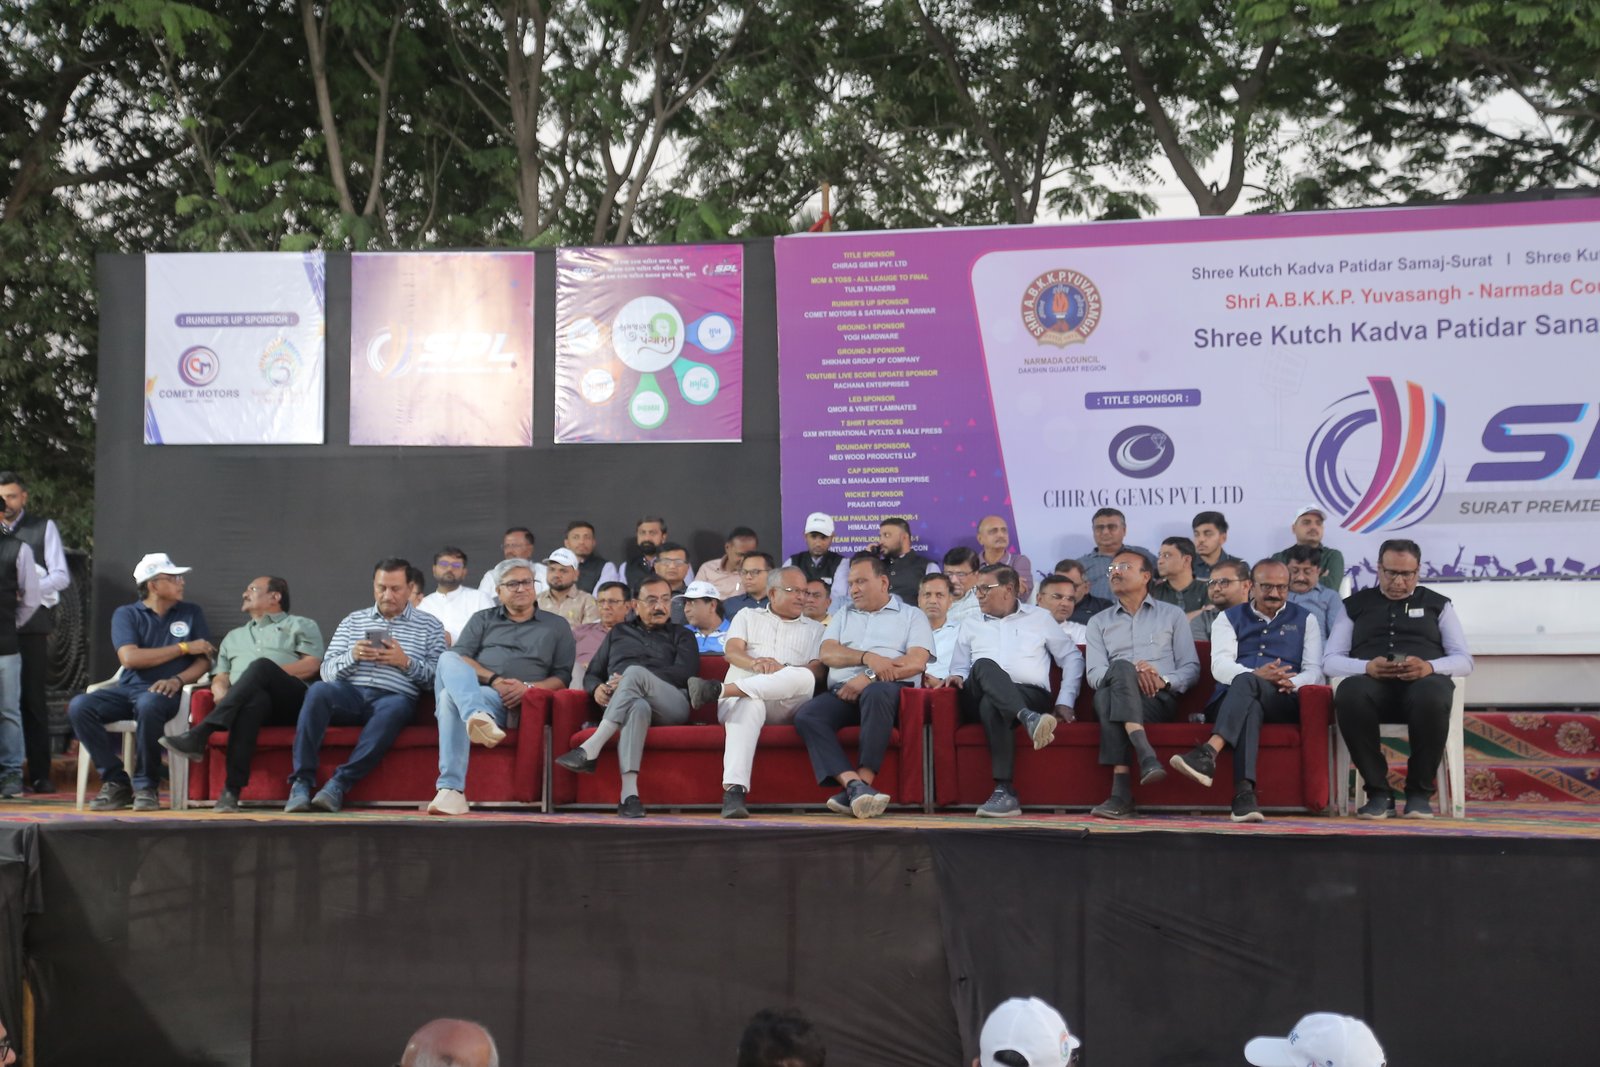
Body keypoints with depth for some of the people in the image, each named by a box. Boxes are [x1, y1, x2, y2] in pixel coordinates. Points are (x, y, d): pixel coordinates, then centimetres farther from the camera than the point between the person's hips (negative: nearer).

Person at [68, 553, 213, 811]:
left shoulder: (191, 613, 15)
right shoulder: (126, 614, 10)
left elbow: (204, 661, 6)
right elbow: (129, 658, -7)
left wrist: (177, 680, -15)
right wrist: (184, 648, -5)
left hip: (162, 691, -2)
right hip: (128, 688, 2)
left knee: (148, 705, -38)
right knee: (79, 706, -26)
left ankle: (145, 787, -21)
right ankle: (116, 782, -14)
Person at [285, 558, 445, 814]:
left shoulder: (429, 626, 16)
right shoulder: (353, 621, 23)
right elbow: (326, 671, 14)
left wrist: (406, 662, -10)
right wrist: (352, 656, -5)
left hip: (393, 697, -2)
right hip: (350, 694, 2)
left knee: (396, 707, -39)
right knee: (318, 690, -32)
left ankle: (340, 783, -36)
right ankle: (302, 782, -33)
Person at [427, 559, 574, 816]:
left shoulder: (556, 626, 22)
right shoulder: (483, 619, 28)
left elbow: (563, 676, 12)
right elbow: (459, 656, 10)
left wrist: (528, 687, -8)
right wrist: (493, 679, -8)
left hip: (506, 702, -3)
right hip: (467, 687, 3)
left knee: (451, 696, -36)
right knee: (447, 658, -33)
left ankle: (451, 789, -47)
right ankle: (478, 717, -58)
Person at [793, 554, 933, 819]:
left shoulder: (912, 616, 16)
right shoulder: (843, 616, 30)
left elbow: (916, 663, -1)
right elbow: (827, 654, 10)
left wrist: (869, 676, -11)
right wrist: (866, 657, -8)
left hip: (888, 689, -4)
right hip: (842, 693, 4)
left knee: (876, 693, -41)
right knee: (806, 715, -28)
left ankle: (862, 781, -40)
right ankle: (854, 784, -43)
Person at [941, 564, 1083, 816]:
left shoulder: (1040, 618, 21)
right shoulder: (971, 625, 28)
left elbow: (1073, 659, 18)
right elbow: (960, 668, 24)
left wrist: (1065, 702, 6)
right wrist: (958, 676, -1)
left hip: (1030, 696, -2)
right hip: (979, 697, 2)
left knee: (991, 704, -39)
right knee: (984, 665, -34)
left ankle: (1004, 790, -47)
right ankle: (1028, 719, -56)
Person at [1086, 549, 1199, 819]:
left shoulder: (1172, 616, 21)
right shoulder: (1099, 622, 25)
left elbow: (1191, 668, 11)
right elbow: (1095, 674, 8)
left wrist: (1164, 681, -11)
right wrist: (1129, 675, -13)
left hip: (1159, 699, -1)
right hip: (1111, 694, 1)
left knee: (1108, 698, -36)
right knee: (1121, 667, -35)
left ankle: (1121, 790, -47)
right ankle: (1146, 755, -50)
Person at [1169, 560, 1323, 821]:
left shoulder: (1305, 620, 21)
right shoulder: (1230, 618, 19)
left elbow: (1314, 671, 8)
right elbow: (1220, 665, 0)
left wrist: (1292, 682, -17)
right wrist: (1257, 674, -21)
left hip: (1282, 700, -1)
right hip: (1232, 698, 1)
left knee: (1245, 682, -36)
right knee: (1249, 708, -38)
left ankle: (1208, 753, -52)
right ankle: (1244, 791, -53)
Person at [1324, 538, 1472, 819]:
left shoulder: (1437, 604, 22)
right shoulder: (1356, 604, 21)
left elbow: (1464, 660, 12)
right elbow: (1330, 661, 11)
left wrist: (1429, 666, -11)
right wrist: (1366, 666, -11)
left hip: (1423, 681, 0)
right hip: (1371, 682, 0)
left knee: (1432, 696, -39)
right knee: (1349, 694, -38)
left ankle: (1419, 792, -21)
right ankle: (1378, 792, -25)